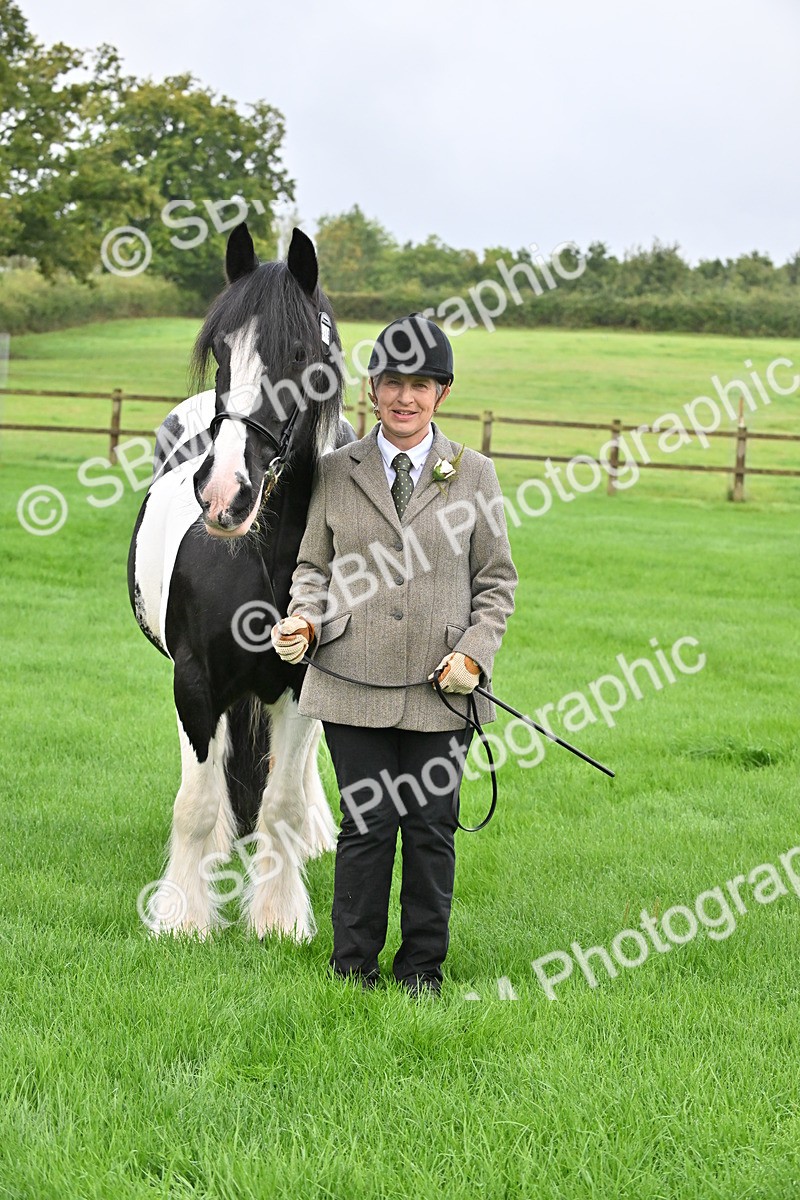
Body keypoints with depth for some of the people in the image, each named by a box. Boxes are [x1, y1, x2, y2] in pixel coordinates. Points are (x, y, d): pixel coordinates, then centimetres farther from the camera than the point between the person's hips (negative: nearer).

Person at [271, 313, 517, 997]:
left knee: (432, 829, 5)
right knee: (367, 826, 0)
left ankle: (423, 968, 19)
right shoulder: (334, 473, 7)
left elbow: (497, 581, 9)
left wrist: (474, 655, -5)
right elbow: (315, 566, 13)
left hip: (442, 689, 0)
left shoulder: (474, 474, 7)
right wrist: (302, 621, -7)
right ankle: (353, 968, 14)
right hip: (355, 684, 0)